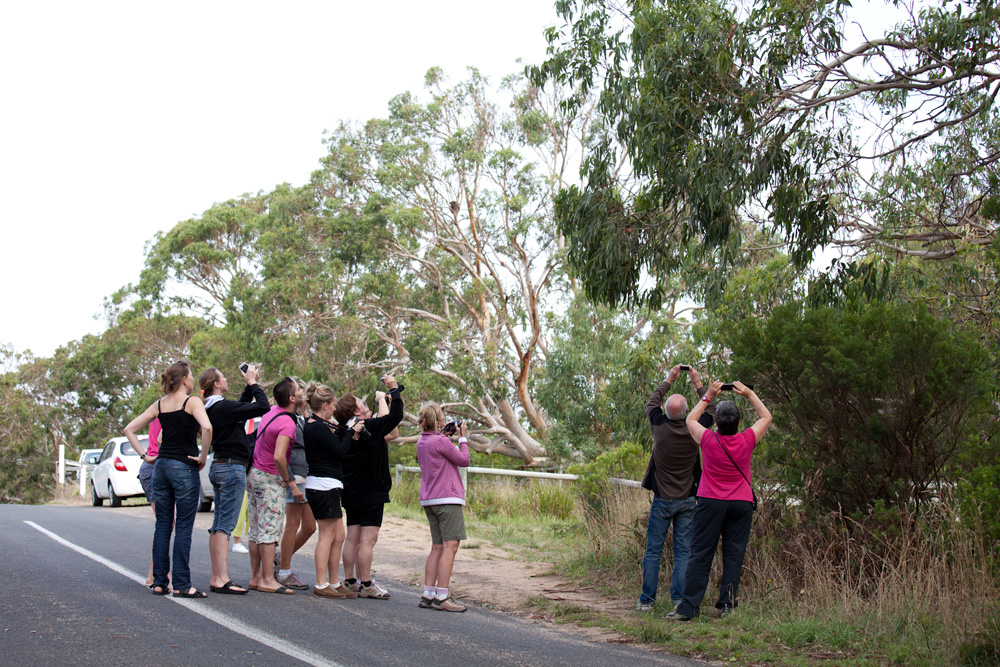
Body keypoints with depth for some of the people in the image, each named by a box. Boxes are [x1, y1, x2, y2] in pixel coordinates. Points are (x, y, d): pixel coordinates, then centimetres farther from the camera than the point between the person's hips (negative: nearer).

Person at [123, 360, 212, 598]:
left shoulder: (159, 404, 11)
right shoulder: (191, 401, -7)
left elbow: (129, 429, 13)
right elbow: (207, 428, -25)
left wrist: (144, 455, 11)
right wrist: (203, 456, -13)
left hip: (161, 466, 6)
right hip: (184, 467, -6)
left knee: (162, 526, 11)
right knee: (183, 528, -3)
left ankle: (159, 581, 13)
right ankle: (181, 585, -3)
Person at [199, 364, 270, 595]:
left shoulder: (212, 408, 12)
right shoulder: (223, 407, -16)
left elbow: (242, 407, 28)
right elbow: (262, 407, -18)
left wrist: (249, 385, 17)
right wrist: (253, 383, -5)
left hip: (219, 467, 10)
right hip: (232, 468, -10)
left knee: (218, 524, 11)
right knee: (225, 524, -10)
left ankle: (216, 577, 14)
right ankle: (222, 579, -11)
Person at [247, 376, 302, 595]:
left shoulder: (272, 412, 7)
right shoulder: (287, 423, -21)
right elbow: (278, 456, -30)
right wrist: (290, 482, -19)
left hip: (255, 474, 9)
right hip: (270, 478, -9)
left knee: (256, 531, 10)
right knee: (270, 530, -5)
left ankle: (255, 577, 15)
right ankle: (267, 580, -4)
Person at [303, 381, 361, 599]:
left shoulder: (314, 424, 15)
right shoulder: (317, 427, -16)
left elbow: (334, 449, 19)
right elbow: (339, 451, -15)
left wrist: (345, 432, 11)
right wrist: (351, 432, -4)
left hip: (327, 486, 10)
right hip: (324, 486, -10)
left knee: (339, 534, 12)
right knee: (327, 535, -5)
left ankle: (334, 583, 17)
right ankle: (321, 585, 0)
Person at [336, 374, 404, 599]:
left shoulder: (343, 432, 6)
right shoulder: (369, 428, -16)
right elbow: (396, 416, -16)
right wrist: (394, 389, -5)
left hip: (351, 494, 8)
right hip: (371, 494, -8)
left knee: (352, 537, 11)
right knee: (368, 539, -6)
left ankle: (350, 581, 15)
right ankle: (365, 585, -5)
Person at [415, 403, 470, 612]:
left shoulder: (422, 442, 12)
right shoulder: (440, 441, -14)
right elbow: (464, 460, -7)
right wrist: (462, 438, 4)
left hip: (429, 500, 9)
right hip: (447, 499, -9)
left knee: (437, 547, 11)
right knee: (450, 546, -8)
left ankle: (428, 595, 8)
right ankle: (442, 597, -11)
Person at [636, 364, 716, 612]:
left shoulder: (660, 427, -11)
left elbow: (652, 403, 11)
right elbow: (710, 409, 12)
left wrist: (669, 381, 20)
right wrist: (698, 385, 19)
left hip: (662, 500, -1)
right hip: (687, 500, 1)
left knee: (653, 551, 4)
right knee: (683, 551, 5)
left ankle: (647, 599, 6)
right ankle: (679, 599, 3)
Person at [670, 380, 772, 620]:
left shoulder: (709, 440, -8)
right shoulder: (747, 441, -5)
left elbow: (691, 420, 12)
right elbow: (766, 417, 14)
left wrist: (708, 396, 14)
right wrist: (749, 394, 15)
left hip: (711, 502, -1)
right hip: (741, 504, 1)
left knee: (700, 555, -1)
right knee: (734, 554, 4)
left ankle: (688, 608, -3)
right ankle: (727, 604, 0)